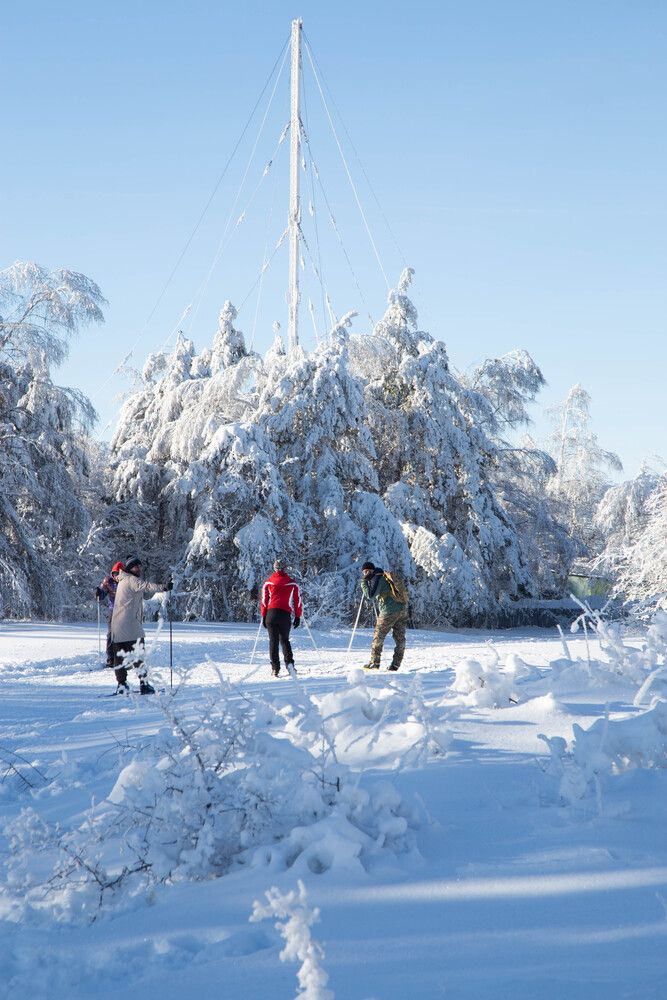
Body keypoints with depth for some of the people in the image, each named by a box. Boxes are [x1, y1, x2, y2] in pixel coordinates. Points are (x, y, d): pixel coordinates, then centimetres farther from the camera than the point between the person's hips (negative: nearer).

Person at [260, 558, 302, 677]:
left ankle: (275, 668, -3)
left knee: (273, 641, 6)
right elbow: (297, 601, 8)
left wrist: (264, 617, 14)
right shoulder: (292, 583, 7)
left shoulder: (267, 583, 8)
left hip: (271, 614, 0)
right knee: (285, 640, 15)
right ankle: (289, 662, -5)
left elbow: (263, 601, 8)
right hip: (285, 615, 0)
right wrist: (298, 617, 14)